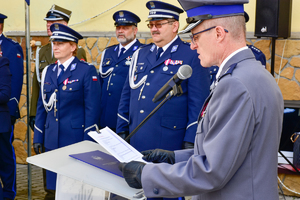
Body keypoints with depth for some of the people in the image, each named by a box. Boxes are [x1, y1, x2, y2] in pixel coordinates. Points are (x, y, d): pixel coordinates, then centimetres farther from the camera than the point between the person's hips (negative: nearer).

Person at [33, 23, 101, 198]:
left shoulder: (87, 71, -6)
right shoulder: (48, 71, 11)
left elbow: (92, 109, -9)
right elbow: (42, 106, 15)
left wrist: (89, 143, -12)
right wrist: (38, 137, 11)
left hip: (76, 139, -5)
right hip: (52, 140, 5)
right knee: (55, 185, 11)